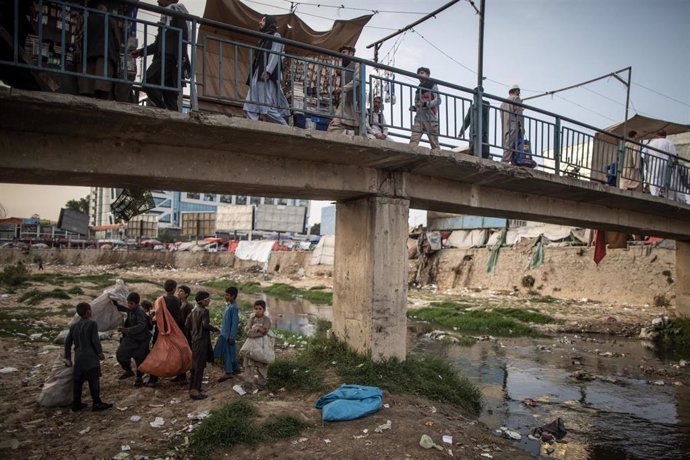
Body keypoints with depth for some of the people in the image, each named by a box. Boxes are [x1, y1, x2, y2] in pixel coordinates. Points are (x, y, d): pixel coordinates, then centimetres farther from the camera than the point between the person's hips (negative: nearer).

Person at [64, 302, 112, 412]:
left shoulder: (74, 326, 10)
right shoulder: (92, 324, -9)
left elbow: (67, 342, 11)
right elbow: (95, 340, -11)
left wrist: (67, 358, 18)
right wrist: (100, 352, 0)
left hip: (78, 357, 6)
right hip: (90, 357, -6)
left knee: (78, 380, 13)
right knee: (94, 380, -2)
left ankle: (76, 404, 20)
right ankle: (96, 404, 0)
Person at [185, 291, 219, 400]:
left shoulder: (194, 311, 9)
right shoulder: (204, 311, -16)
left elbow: (188, 324, 13)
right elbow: (206, 325, -28)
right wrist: (215, 329, -12)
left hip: (195, 340, 9)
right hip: (202, 341, -9)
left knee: (195, 364, 17)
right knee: (200, 365, -5)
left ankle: (193, 387, 27)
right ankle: (195, 390, -5)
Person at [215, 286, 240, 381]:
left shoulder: (234, 308, -19)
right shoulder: (228, 306, 9)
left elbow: (235, 323, -20)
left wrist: (232, 337, -19)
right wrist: (222, 329, 20)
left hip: (228, 334, -9)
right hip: (224, 333, 9)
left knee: (226, 352, -6)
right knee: (231, 352, 16)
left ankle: (228, 372, -1)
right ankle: (235, 368, 26)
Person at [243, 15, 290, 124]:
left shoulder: (275, 35, 6)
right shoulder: (264, 39, 29)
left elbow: (275, 55, -9)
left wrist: (267, 71, -22)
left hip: (268, 75, -8)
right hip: (258, 74, 8)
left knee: (268, 106, -16)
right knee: (250, 108, -6)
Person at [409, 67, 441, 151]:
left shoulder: (432, 86, 7)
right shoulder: (418, 88, 23)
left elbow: (438, 100, -5)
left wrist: (425, 104, -19)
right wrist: (414, 108, 6)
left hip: (430, 118, -4)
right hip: (419, 118, 4)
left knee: (434, 143, -4)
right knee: (413, 140, -13)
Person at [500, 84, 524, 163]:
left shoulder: (503, 102, 28)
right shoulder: (516, 98, 5)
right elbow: (519, 113, -5)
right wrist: (522, 127, -7)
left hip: (504, 128, 8)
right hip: (513, 126, -7)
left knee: (506, 145, 3)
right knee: (509, 145, -16)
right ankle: (504, 162, -27)